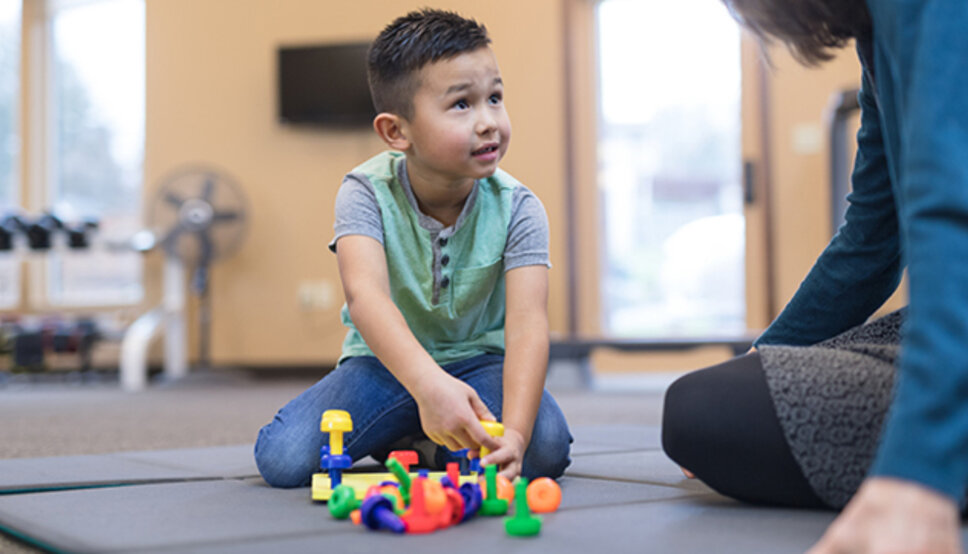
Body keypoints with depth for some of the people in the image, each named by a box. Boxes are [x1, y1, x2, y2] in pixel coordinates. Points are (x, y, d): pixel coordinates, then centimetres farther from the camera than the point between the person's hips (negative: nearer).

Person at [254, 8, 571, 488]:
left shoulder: (516, 209, -17)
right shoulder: (366, 193, -19)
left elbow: (526, 324, -30)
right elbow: (365, 293, -38)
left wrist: (514, 432, -48)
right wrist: (427, 382, -58)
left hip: (479, 361, 0)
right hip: (388, 361, 0)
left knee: (546, 446, -30)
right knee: (282, 458, -21)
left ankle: (427, 446, -1)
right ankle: (400, 439, 6)